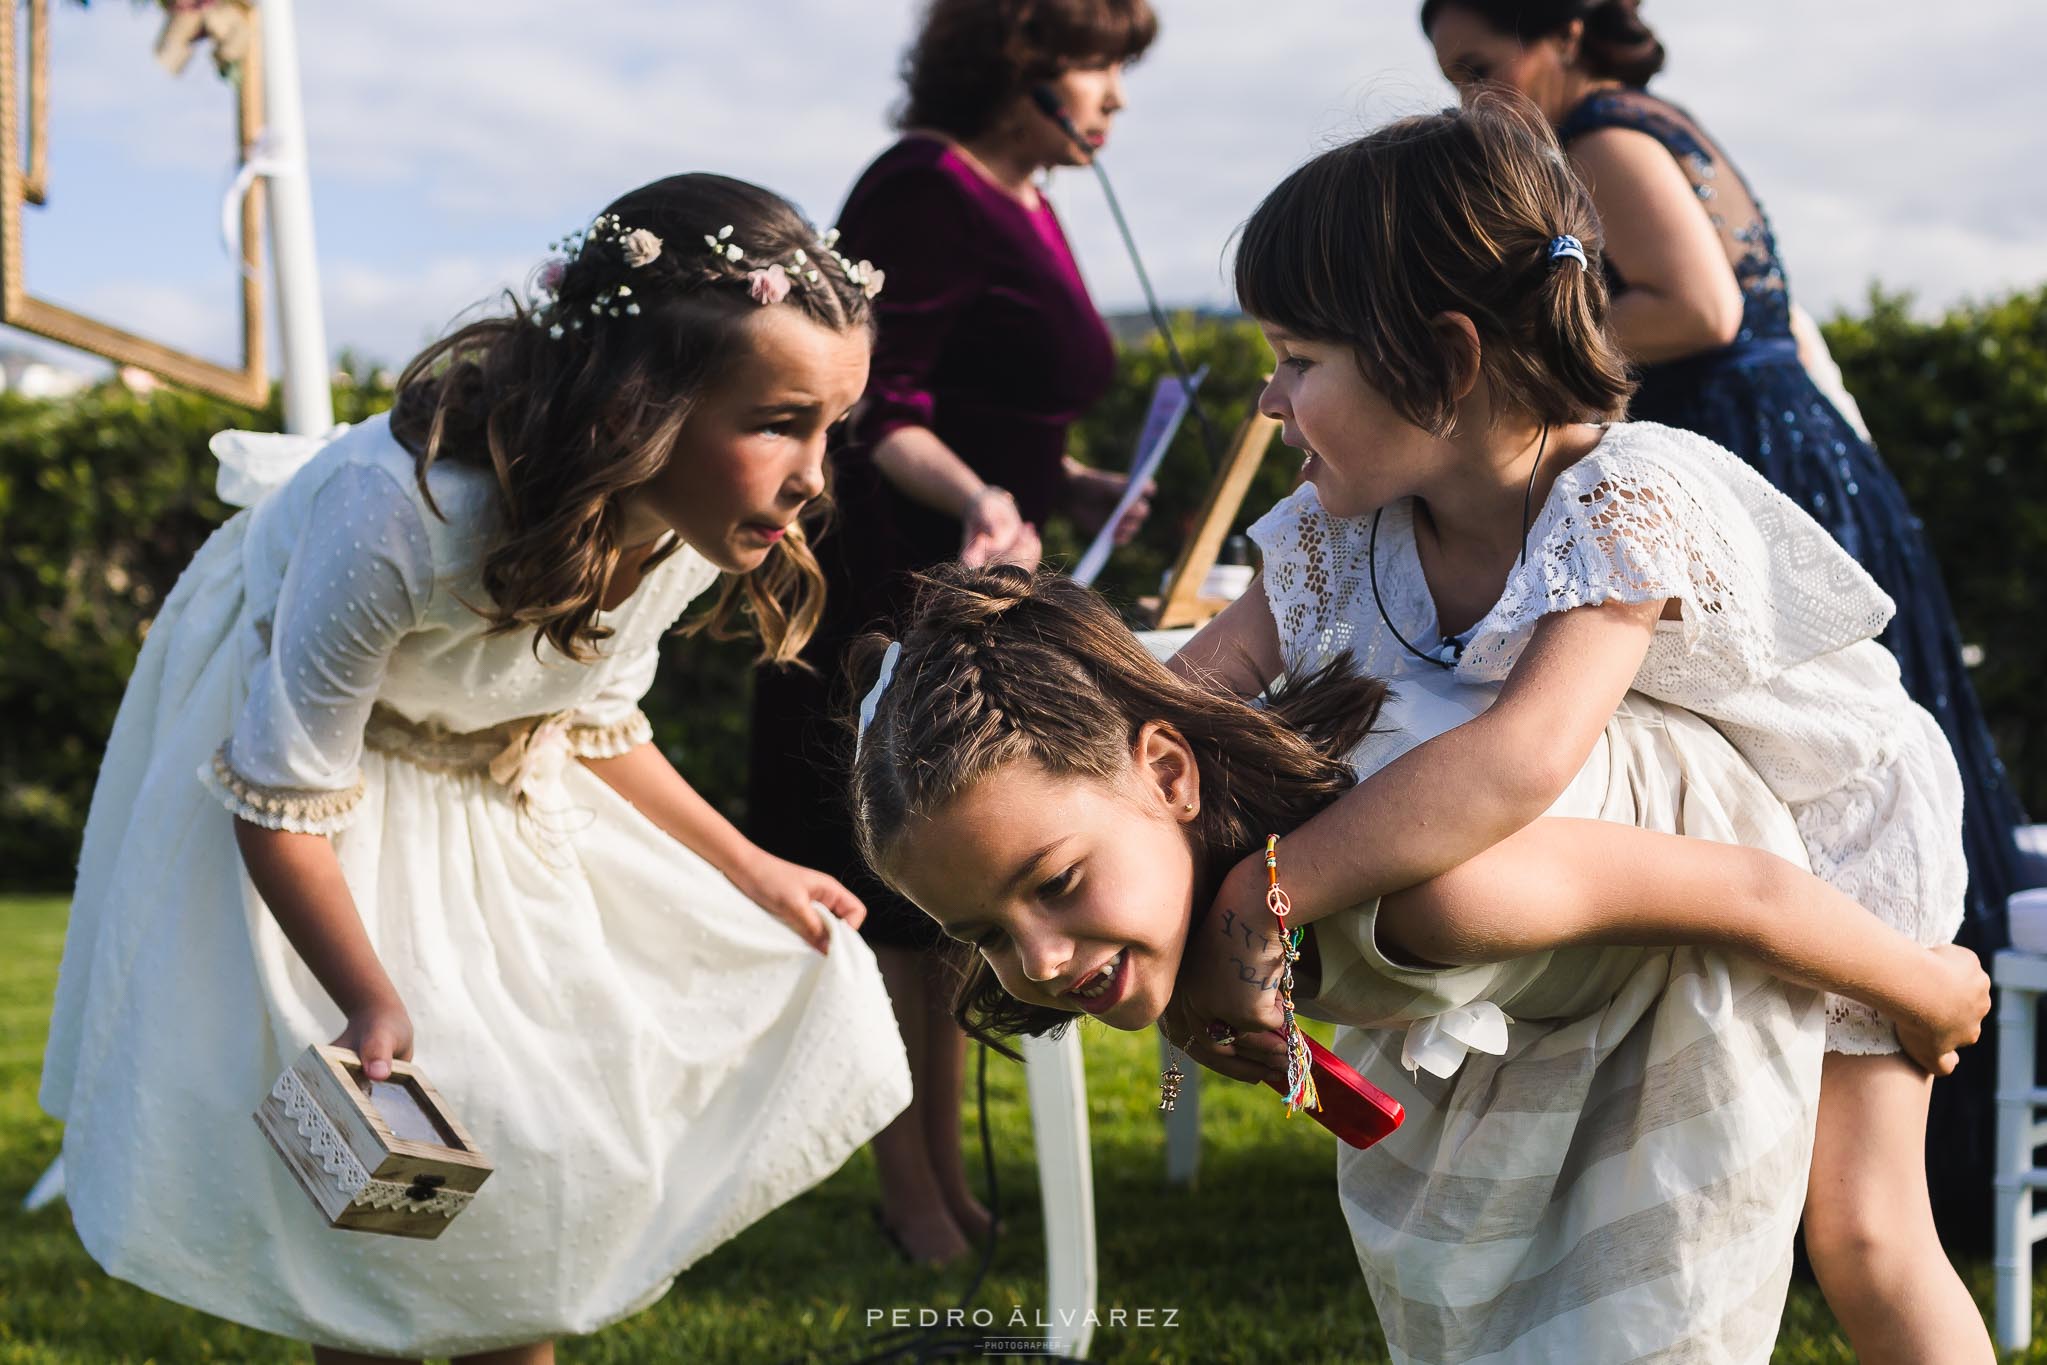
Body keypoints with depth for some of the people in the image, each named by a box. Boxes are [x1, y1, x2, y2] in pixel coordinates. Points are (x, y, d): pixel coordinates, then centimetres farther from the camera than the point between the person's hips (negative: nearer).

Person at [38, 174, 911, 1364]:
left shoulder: (691, 522, -22)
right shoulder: (403, 517, -42)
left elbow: (596, 719, 1)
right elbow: (284, 793, -28)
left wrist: (746, 870, 0)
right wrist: (370, 1000, -23)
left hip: (495, 771, 6)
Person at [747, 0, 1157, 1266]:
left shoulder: (1027, 206, 14)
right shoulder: (925, 194, -16)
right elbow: (876, 412, -21)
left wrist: (1082, 493, 9)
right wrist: (975, 499, -35)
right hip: (887, 598, -10)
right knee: (894, 888, -1)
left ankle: (947, 1173, 25)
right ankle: (911, 1198, 8)